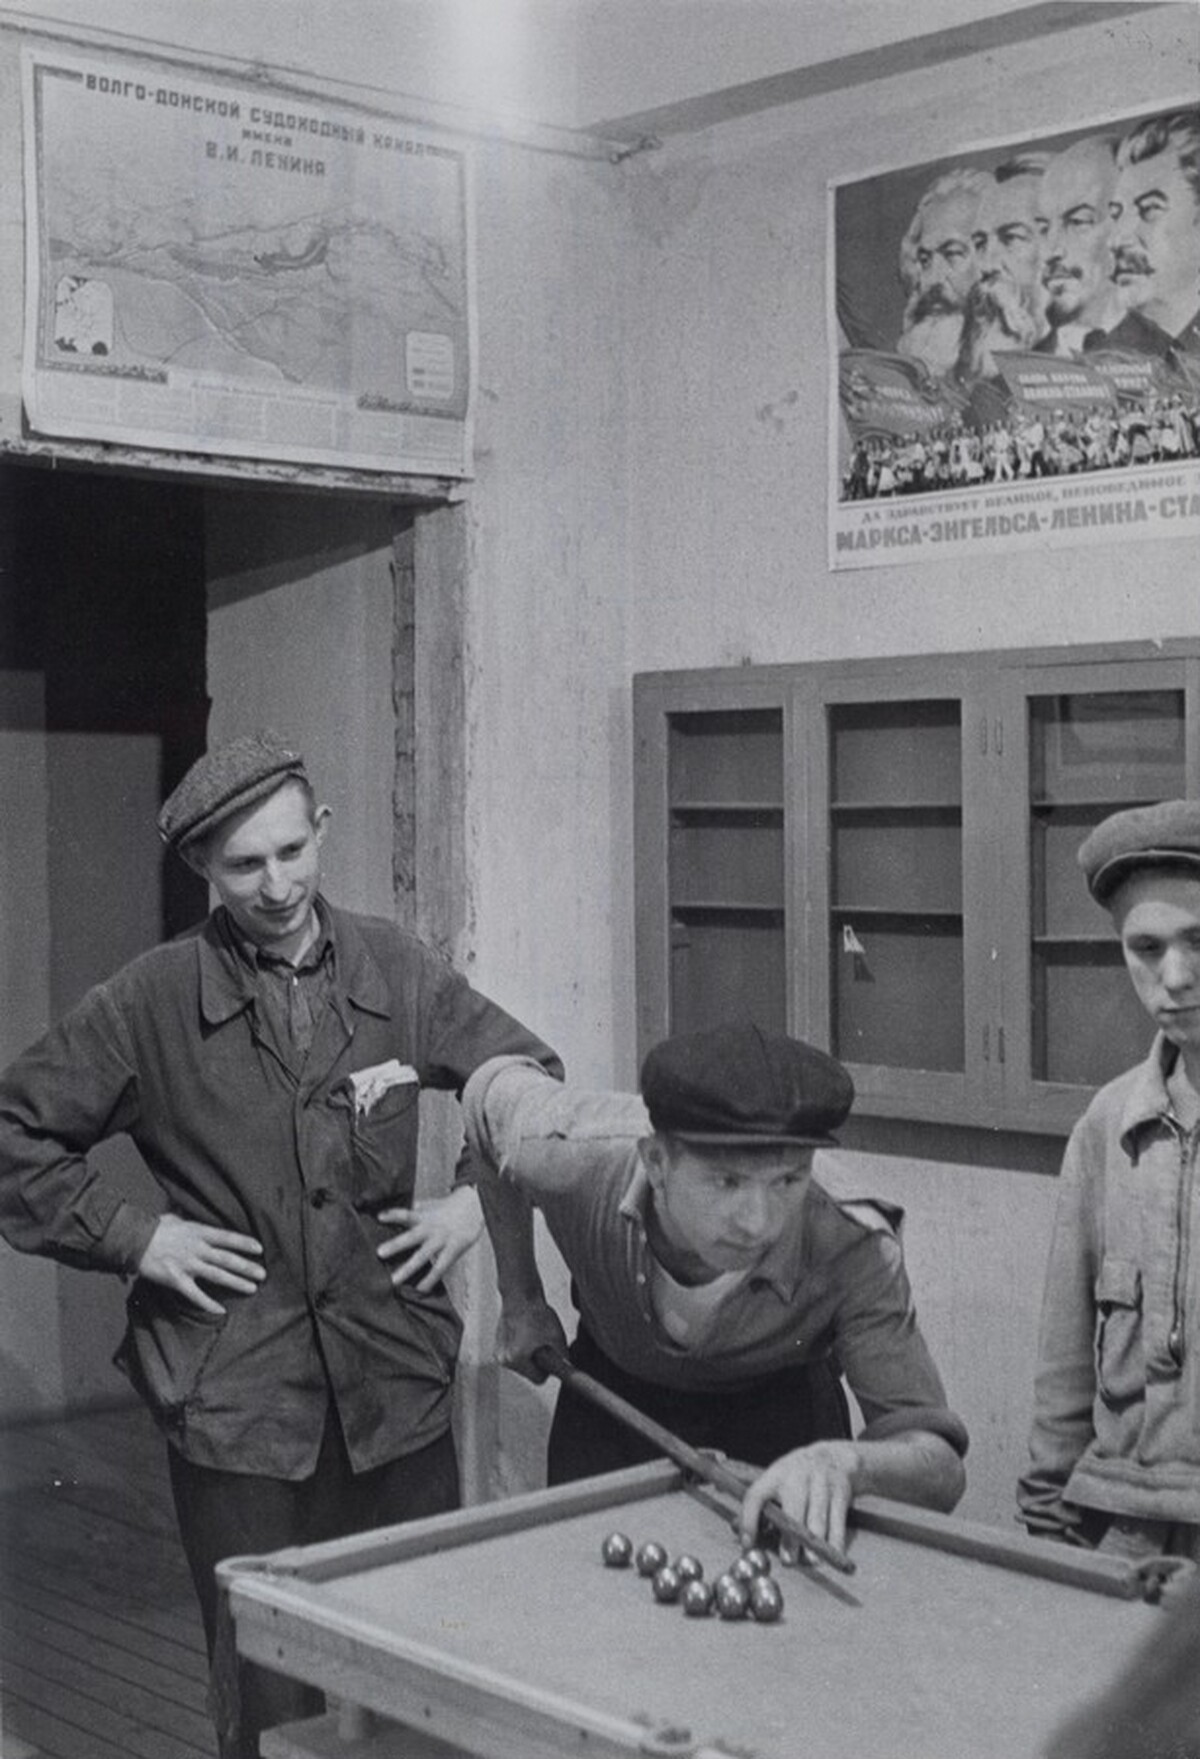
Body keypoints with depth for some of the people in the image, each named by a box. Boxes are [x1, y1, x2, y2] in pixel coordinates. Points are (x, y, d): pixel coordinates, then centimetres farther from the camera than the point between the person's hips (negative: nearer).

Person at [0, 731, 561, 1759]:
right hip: (236, 1405, -2)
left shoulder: (395, 972, 3)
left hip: (398, 1389, 2)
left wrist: (479, 1195, 3)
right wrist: (133, 1235, -6)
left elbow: (530, 1077, 16)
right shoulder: (154, 1001, -5)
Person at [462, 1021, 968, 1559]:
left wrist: (843, 1462, -62)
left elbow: (942, 1471, -37)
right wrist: (520, 1301, -5)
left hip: (778, 1408, -1)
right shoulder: (575, 1157, -37)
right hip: (613, 1390, 1)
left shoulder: (857, 1254, -39)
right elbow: (491, 1089, -11)